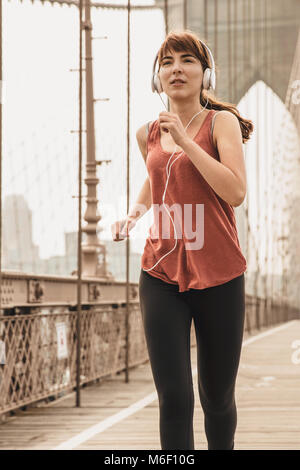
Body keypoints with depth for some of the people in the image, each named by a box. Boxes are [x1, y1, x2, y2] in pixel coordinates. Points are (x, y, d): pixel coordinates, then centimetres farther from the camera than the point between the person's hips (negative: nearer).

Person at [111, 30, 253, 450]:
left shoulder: (221, 122, -4)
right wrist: (134, 214, 12)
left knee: (217, 397, 10)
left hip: (218, 277, -2)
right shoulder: (148, 134, 8)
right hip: (162, 276, 3)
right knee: (173, 398, -7)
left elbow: (235, 191, -19)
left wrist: (185, 140, -19)